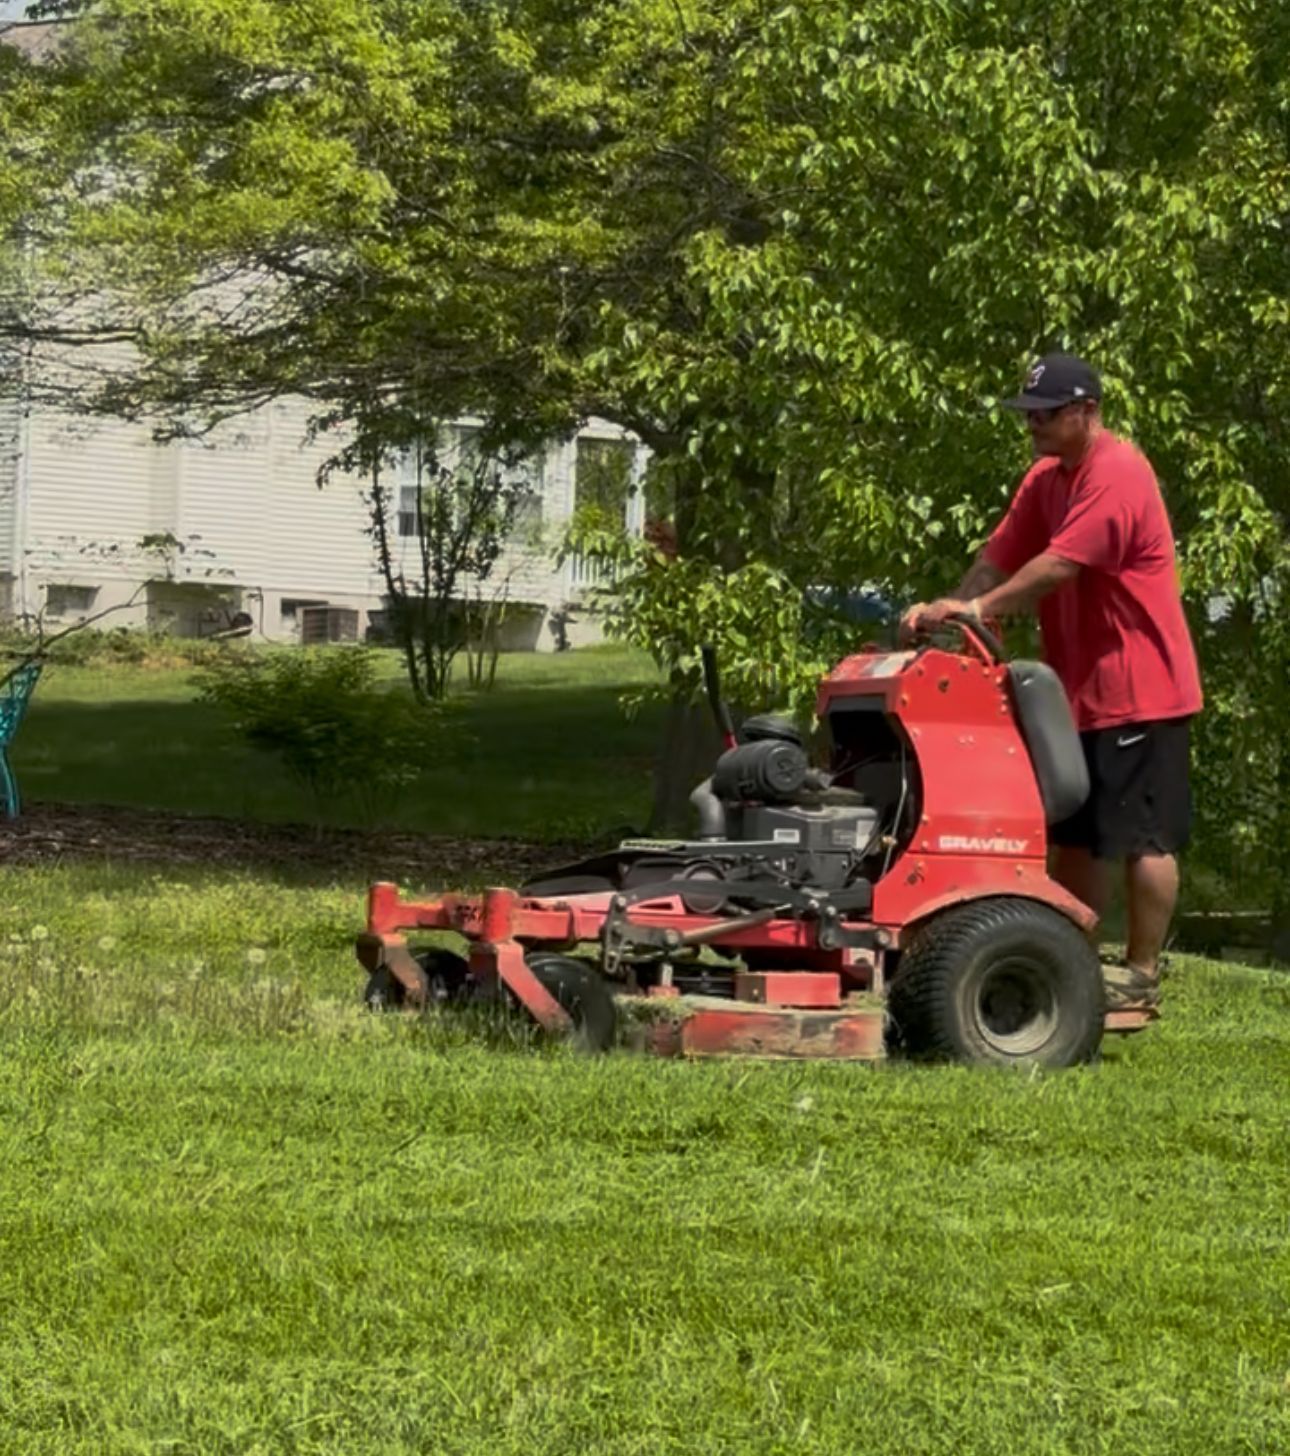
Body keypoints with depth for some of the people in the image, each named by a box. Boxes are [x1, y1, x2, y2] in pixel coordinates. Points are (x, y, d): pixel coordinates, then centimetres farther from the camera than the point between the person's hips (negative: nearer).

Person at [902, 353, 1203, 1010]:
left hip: (1137, 689, -10)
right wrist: (947, 607, -9)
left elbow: (1058, 565, -25)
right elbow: (1001, 555, 5)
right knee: (1073, 836, 13)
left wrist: (978, 608, -24)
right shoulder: (1045, 480, 12)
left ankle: (1141, 975, 2)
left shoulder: (1118, 475, -17)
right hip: (1080, 687, 10)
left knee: (1143, 838, -3)